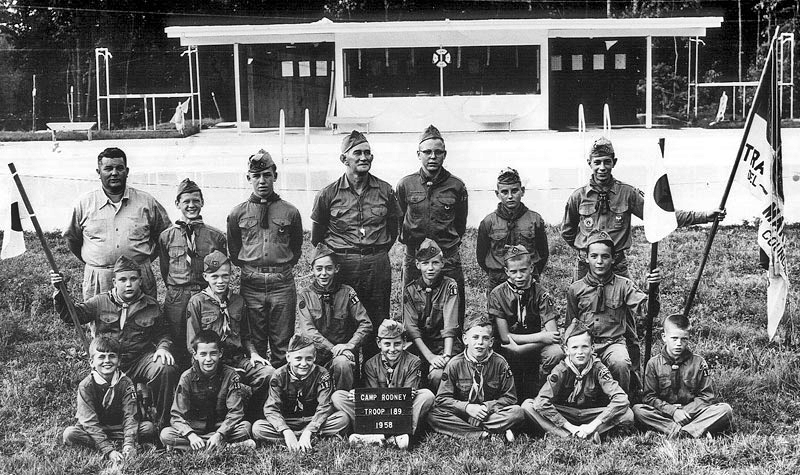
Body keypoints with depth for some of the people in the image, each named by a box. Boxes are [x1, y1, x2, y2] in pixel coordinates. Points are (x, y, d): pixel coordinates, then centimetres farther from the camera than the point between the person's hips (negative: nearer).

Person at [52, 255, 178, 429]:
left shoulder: (151, 306, 9)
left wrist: (163, 347, -3)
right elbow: (70, 315, -1)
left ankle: (162, 424, -12)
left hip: (140, 359, 1)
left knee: (166, 369, -30)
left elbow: (163, 333, 19)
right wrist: (60, 293, -17)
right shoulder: (101, 302, 5)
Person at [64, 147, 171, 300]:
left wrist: (146, 258, 9)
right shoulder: (84, 203, 5)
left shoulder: (146, 202, 4)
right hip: (96, 281, 0)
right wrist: (92, 262, 15)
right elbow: (71, 237, 17)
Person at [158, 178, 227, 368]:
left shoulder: (216, 236, 3)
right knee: (177, 348, 5)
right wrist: (176, 290, 10)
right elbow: (164, 270, 13)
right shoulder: (166, 236, 6)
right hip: (176, 300, 1)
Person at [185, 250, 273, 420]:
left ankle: (249, 419, -3)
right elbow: (193, 345, -3)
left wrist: (253, 353, 3)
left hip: (238, 359, 5)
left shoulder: (238, 301, 16)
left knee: (269, 373, -23)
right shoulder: (197, 302, 1)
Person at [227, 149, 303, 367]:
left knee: (282, 345, 5)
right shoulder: (238, 214, 4)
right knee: (254, 343, 8)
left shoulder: (290, 212, 3)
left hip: (282, 284, 0)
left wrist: (282, 268, 9)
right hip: (251, 285, 1)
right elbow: (233, 251, 14)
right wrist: (248, 269, 9)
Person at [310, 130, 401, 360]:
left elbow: (393, 226, 17)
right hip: (342, 264, -2)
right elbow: (317, 237, 11)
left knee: (378, 325, 7)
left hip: (378, 265, 2)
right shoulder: (328, 194, -1)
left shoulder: (384, 191, 4)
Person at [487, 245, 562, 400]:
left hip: (536, 348, 0)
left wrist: (518, 349, -25)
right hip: (507, 351, 0)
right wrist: (541, 337, -20)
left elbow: (552, 334, -17)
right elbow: (505, 337, -10)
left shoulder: (541, 294, -8)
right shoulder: (498, 295, -8)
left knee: (556, 353, -31)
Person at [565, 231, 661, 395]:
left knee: (621, 363, -33)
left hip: (614, 342, -1)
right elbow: (571, 326, 16)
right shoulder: (575, 289, 8)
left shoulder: (624, 285, 4)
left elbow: (643, 308, -12)